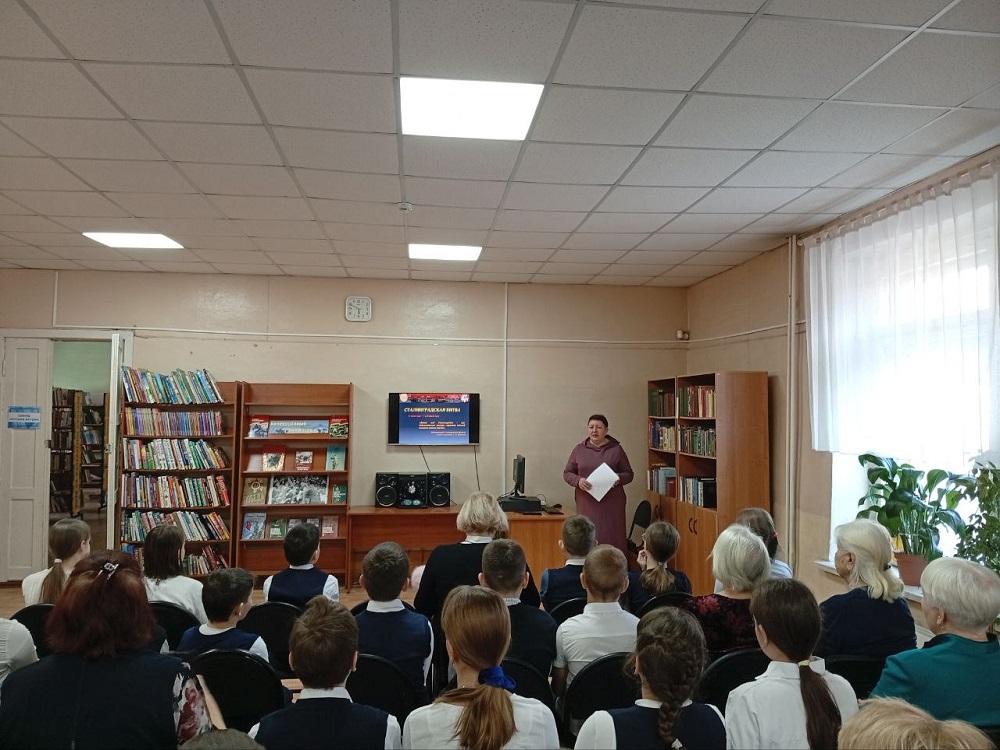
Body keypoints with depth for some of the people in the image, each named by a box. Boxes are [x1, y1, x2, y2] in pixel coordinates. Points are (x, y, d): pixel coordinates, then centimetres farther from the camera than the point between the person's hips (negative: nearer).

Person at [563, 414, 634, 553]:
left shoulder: (616, 449, 6)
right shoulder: (579, 450, 9)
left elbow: (629, 474, 10)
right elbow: (567, 473, 11)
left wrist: (619, 479, -12)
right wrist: (578, 480, -10)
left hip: (611, 502, -1)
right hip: (587, 503, 1)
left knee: (612, 538, -2)